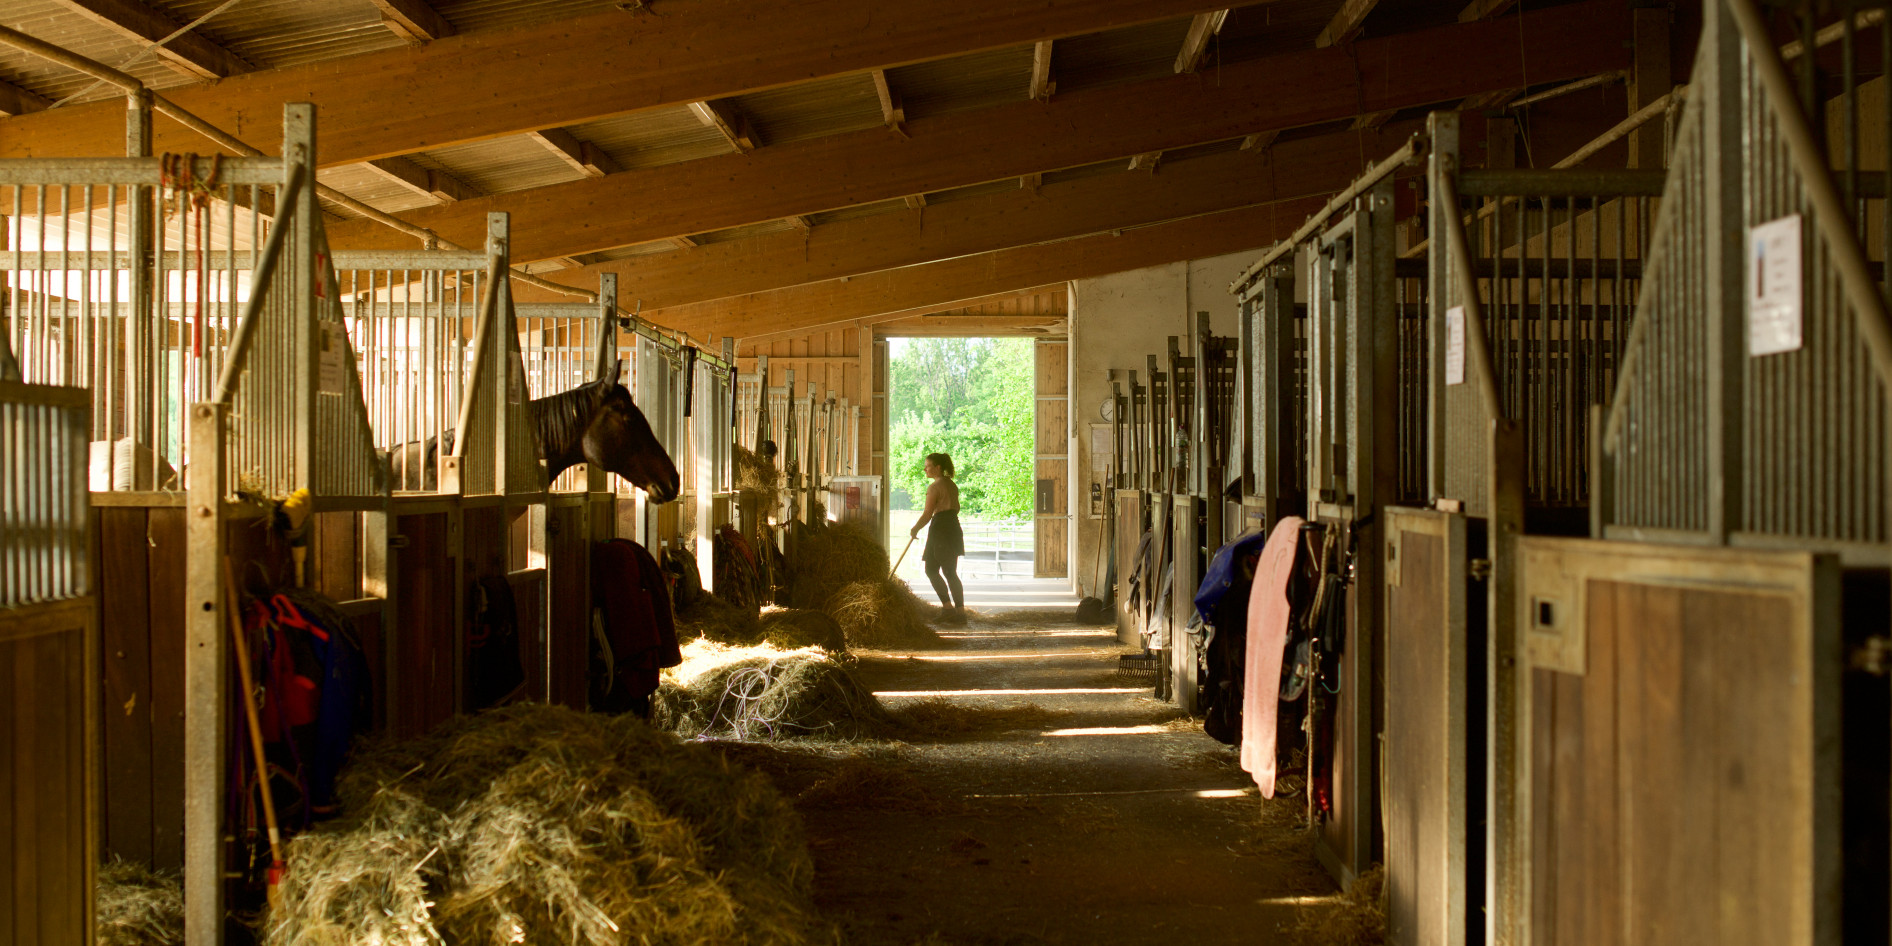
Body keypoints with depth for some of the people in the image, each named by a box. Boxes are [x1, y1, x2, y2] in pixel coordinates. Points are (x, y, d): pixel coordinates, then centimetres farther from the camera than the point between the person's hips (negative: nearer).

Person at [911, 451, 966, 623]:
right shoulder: (952, 485, 14)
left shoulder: (934, 487, -13)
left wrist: (915, 529, -1)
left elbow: (927, 515, -15)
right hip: (954, 529, 9)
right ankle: (961, 611, 8)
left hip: (940, 531, -9)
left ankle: (949, 608, -4)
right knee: (951, 572, 11)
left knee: (931, 570, 0)